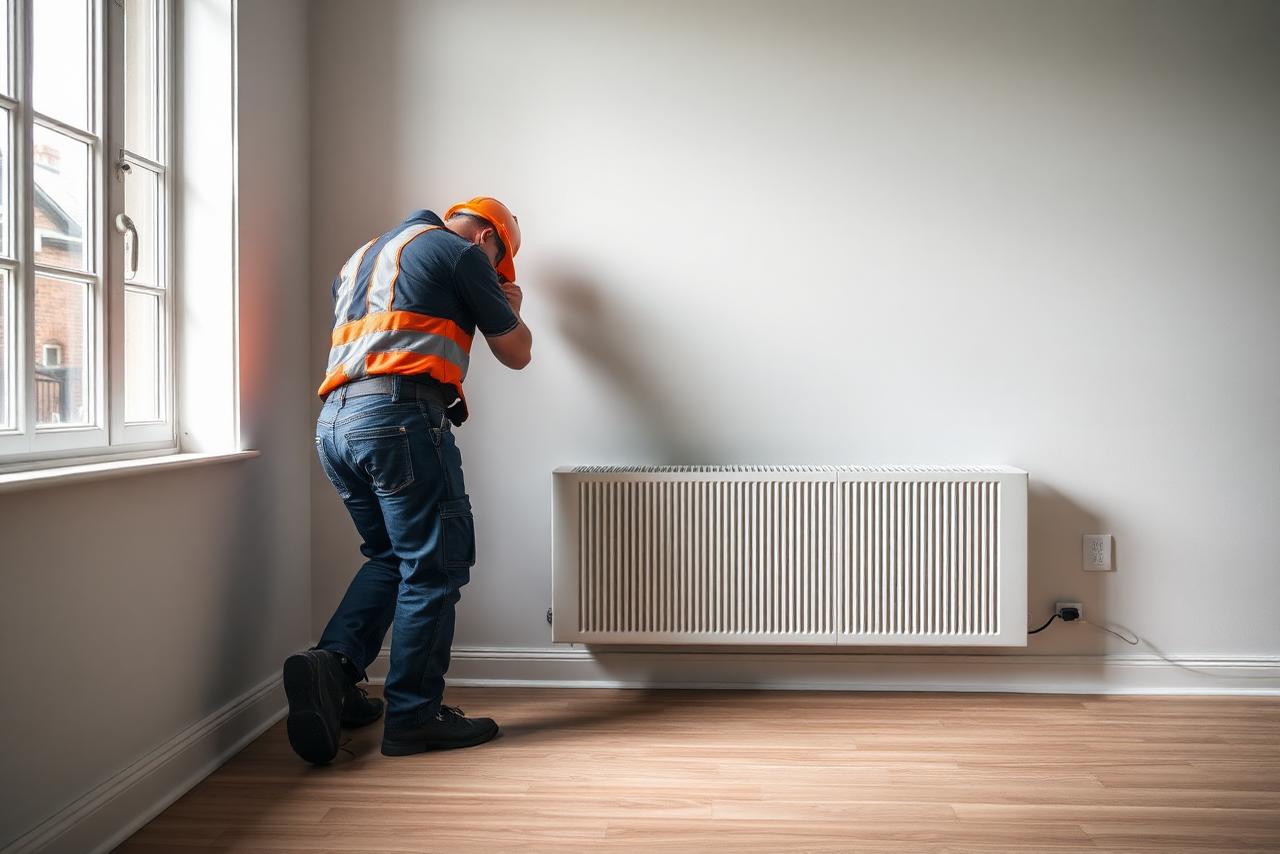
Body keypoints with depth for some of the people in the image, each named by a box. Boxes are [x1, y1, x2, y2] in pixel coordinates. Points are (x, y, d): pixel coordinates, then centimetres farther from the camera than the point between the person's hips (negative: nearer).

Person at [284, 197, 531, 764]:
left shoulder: (363, 256, 30)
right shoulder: (461, 251, 6)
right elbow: (516, 354, 10)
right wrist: (510, 308, 31)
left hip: (334, 422, 8)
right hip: (400, 417, -8)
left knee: (391, 556, 19)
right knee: (435, 565, -1)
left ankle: (332, 664, 3)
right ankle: (414, 716, 3)